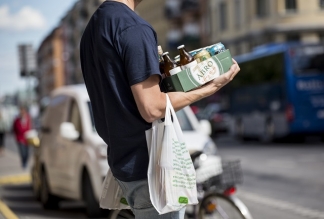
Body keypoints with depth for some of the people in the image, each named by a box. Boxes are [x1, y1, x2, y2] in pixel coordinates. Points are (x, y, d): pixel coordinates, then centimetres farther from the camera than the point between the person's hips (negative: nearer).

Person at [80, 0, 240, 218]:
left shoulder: (92, 28, 10)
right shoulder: (134, 28, -18)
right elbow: (152, 108, -20)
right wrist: (209, 88, -11)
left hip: (122, 159, 9)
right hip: (149, 165, -9)